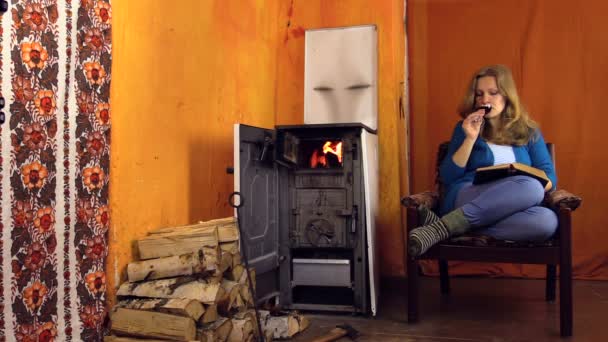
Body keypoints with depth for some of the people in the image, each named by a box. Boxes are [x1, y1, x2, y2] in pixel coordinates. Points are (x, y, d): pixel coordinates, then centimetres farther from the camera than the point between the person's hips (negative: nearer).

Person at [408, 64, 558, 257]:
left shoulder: (529, 132, 19)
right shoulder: (466, 128, 14)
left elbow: (549, 177, 12)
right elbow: (447, 178, 4)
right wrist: (470, 139, -5)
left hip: (510, 210, 3)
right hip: (464, 199, -3)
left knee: (548, 221, -34)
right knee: (530, 187, -33)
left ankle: (443, 227, -35)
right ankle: (442, 226, -36)